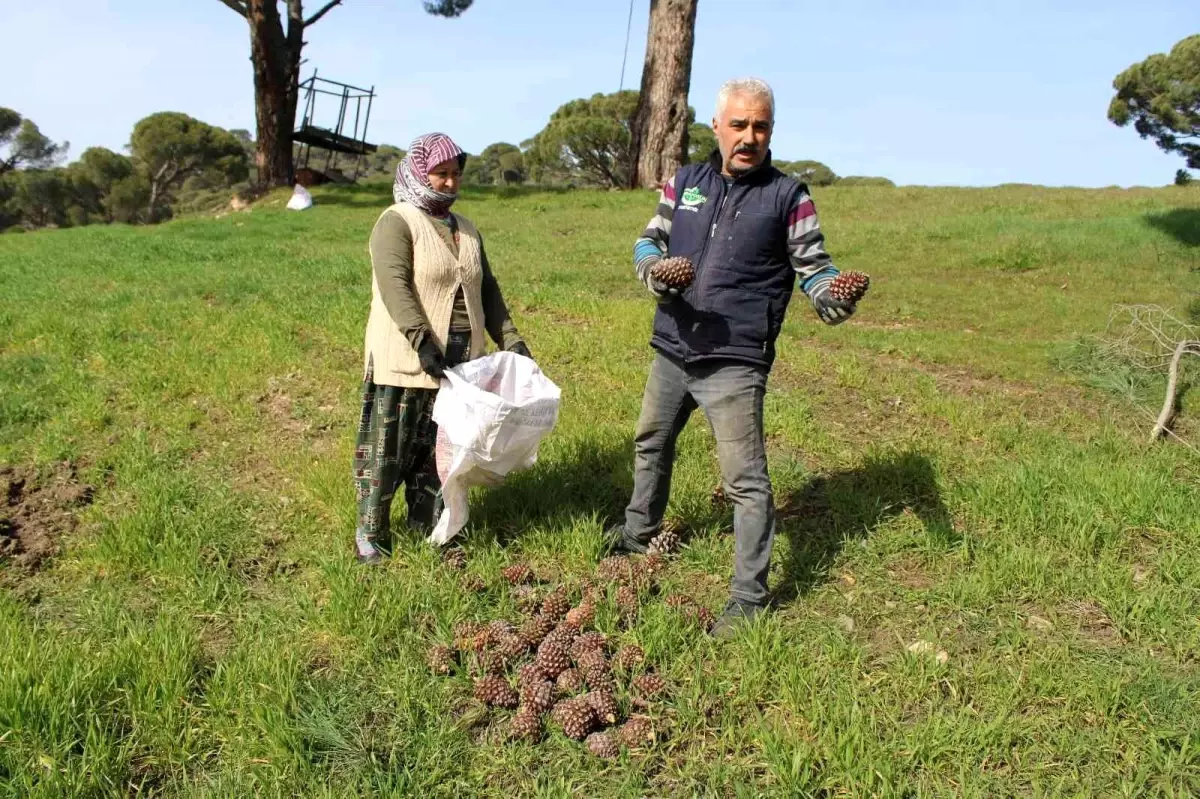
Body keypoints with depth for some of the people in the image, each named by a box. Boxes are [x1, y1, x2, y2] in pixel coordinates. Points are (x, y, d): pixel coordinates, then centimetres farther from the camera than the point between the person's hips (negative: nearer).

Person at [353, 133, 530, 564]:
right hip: (405, 361, -6)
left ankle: (428, 529, 24)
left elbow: (487, 289, 19)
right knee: (388, 450, 1)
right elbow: (394, 286, -19)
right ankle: (371, 534, 14)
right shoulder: (396, 223, -6)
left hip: (459, 362, 6)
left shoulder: (466, 229, 16)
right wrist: (422, 342, -29)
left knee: (440, 450, 12)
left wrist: (509, 338, 8)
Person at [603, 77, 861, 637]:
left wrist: (831, 298, -23)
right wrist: (652, 268, -11)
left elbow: (813, 266, 0)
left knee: (745, 479, -4)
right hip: (671, 350, 6)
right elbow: (649, 239, 12)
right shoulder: (684, 183, 6)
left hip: (734, 363, -5)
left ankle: (749, 596, 9)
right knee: (650, 445, 24)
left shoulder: (787, 196, -4)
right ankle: (639, 532, 50)